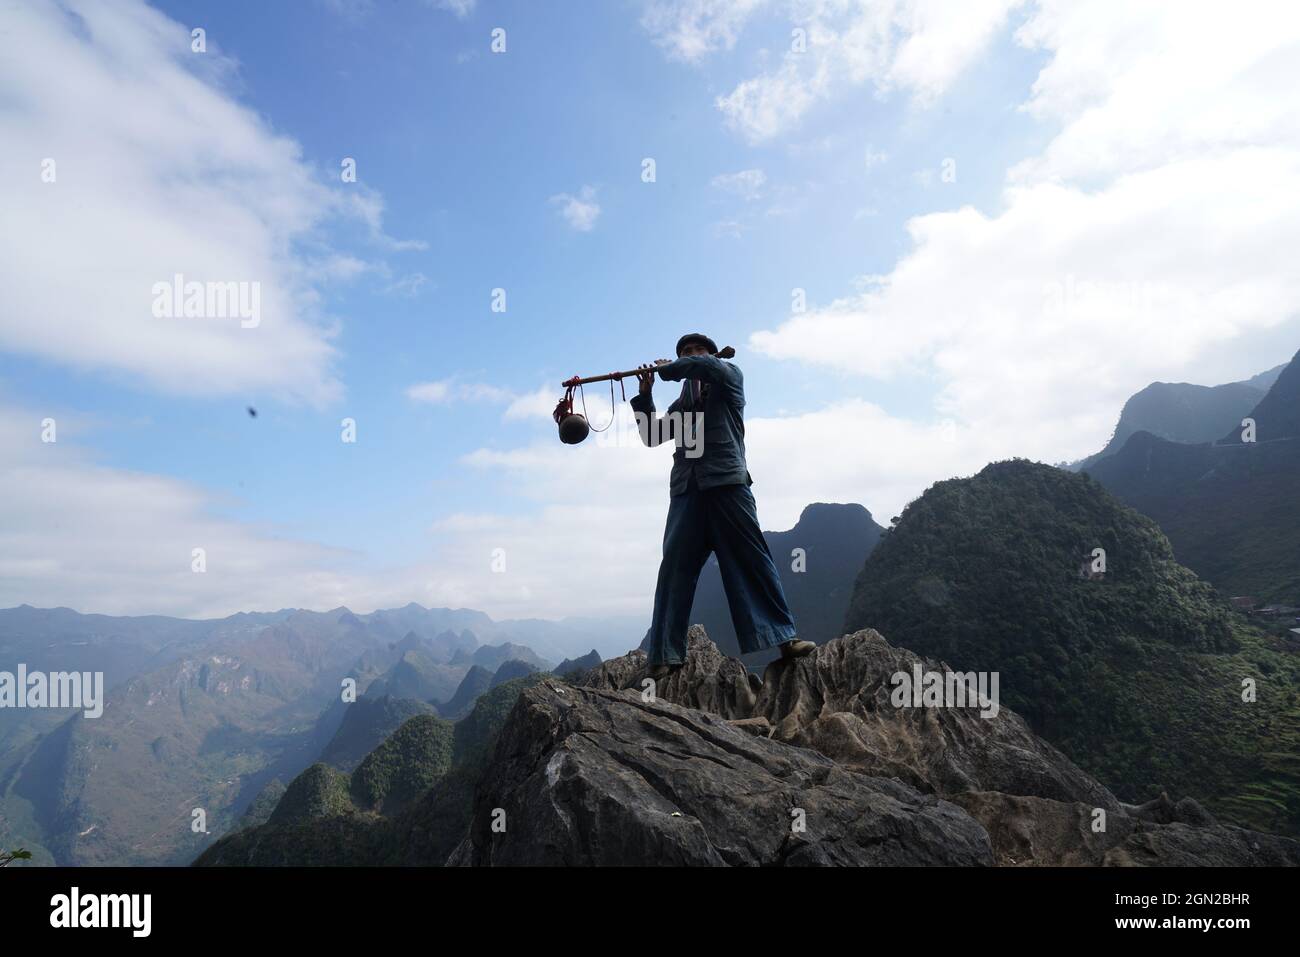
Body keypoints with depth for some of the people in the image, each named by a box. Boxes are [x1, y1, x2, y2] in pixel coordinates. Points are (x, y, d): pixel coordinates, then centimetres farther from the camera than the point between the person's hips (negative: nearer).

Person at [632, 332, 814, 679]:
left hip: (726, 481, -4)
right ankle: (666, 657, -6)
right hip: (686, 489, 4)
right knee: (674, 568, -5)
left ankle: (783, 637, -3)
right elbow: (653, 435, 21)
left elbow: (706, 365, -7)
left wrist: (666, 368, 7)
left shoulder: (730, 375, 15)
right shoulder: (681, 402, 28)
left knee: (752, 559, -6)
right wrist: (645, 394, 11)